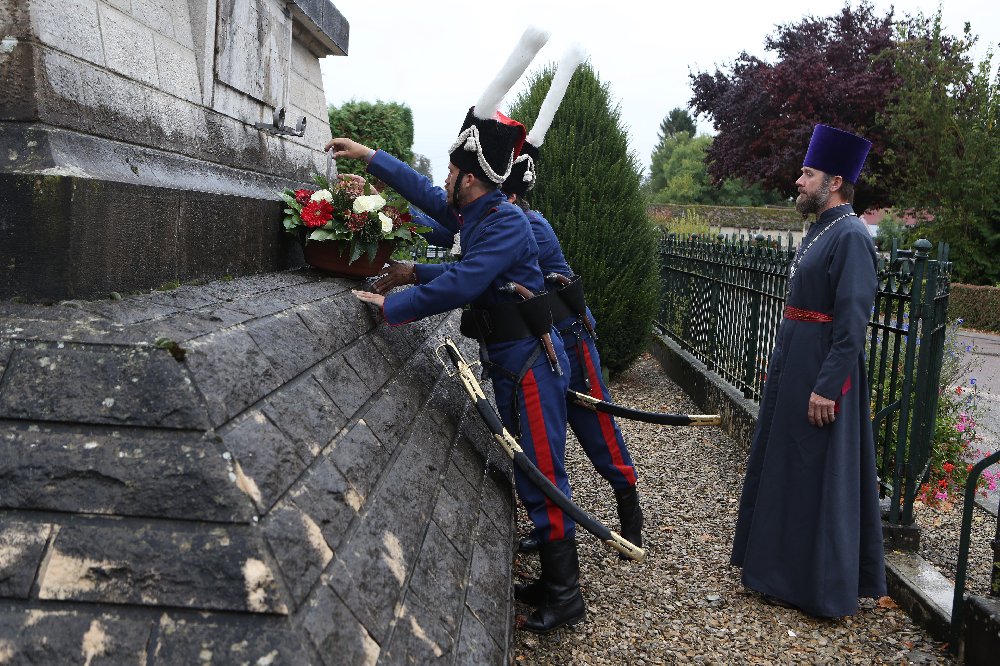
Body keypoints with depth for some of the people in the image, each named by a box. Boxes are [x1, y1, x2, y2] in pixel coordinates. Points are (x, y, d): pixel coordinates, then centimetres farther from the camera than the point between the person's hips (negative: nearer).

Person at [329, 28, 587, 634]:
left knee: (542, 480, -3)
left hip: (532, 366, -10)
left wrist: (392, 307, -18)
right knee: (526, 474, 17)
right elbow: (426, 193, 21)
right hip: (508, 364, 10)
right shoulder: (476, 213, 6)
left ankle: (565, 600, 8)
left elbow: (458, 284, -28)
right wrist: (369, 156, 25)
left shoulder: (505, 224, -21)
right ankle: (548, 568, 31)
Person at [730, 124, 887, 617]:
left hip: (821, 373, -10)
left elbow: (853, 320, -22)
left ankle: (816, 586, 14)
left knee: (816, 475, 0)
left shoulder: (850, 236, -17)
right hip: (793, 367, 10)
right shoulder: (819, 230, 13)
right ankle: (781, 565, 33)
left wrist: (827, 387, -24)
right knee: (780, 463, 17)